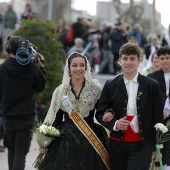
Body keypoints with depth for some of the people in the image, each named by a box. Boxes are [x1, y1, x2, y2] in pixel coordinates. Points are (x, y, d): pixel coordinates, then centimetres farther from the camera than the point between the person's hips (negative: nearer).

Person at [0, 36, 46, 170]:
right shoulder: (32, 68, -12)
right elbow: (40, 87, 4)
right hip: (27, 117, -2)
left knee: (12, 150, 21)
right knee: (20, 153, -2)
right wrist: (41, 66, 9)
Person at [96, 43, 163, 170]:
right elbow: (99, 113, 8)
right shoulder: (110, 86, 5)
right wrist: (114, 124, -12)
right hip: (117, 145, 2)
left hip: (142, 146, -2)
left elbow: (157, 119, 3)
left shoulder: (152, 86, 1)